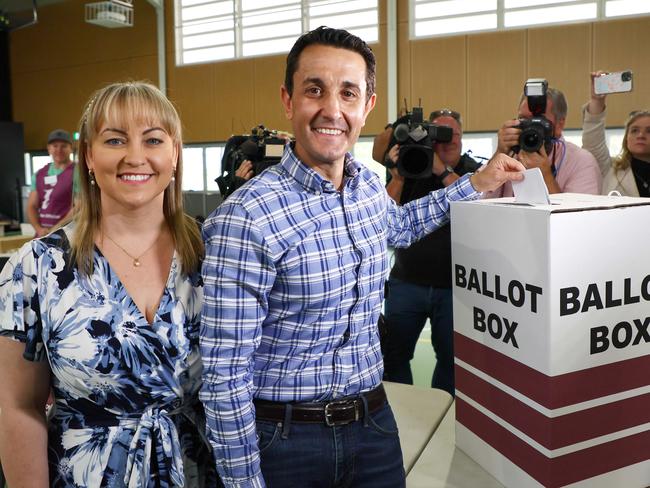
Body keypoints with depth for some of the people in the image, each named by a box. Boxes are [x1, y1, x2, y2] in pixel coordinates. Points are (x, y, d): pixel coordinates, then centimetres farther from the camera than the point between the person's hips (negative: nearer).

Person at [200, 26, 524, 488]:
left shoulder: (369, 182, -2)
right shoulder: (246, 219, -23)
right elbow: (225, 374, -19)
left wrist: (477, 183, 21)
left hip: (374, 421, 6)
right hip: (285, 437, -5)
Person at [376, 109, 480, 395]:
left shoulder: (475, 172, 3)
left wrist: (443, 171, -20)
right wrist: (398, 176, -15)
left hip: (455, 285, 0)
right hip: (407, 282, 1)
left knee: (451, 358, 11)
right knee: (393, 353, 3)